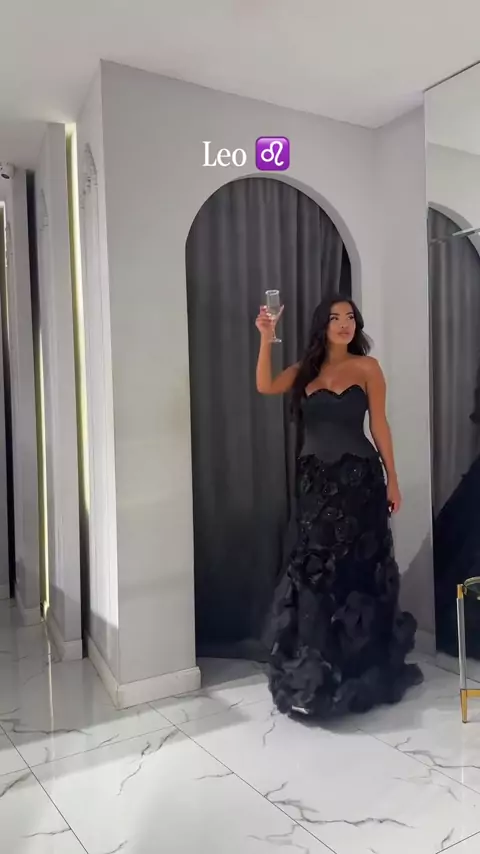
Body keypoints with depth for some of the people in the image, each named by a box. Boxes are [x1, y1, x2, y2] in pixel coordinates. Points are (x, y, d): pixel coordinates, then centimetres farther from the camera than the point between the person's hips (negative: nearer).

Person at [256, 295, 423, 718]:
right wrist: (266, 339, -15)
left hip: (358, 477, -3)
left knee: (356, 568, 5)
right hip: (315, 479, 3)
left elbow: (379, 424, -2)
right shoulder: (306, 369, 9)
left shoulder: (366, 366, -1)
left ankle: (361, 669, 21)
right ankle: (318, 667, 24)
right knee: (315, 569, 8)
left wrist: (392, 479, -4)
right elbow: (265, 386, -5)